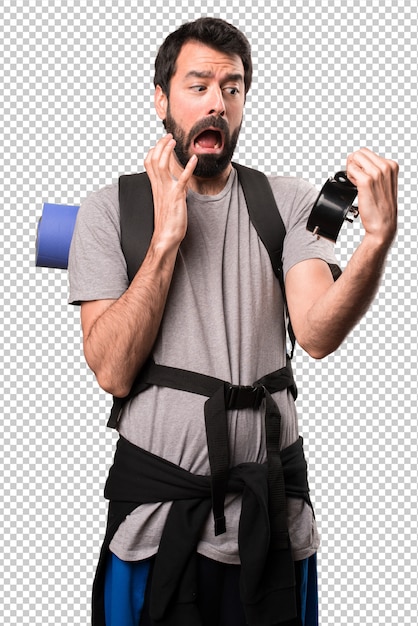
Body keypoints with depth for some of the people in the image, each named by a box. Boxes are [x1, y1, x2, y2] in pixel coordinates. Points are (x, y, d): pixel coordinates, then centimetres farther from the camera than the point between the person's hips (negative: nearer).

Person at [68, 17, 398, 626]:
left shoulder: (288, 202, 2)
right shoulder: (110, 210, -1)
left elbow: (317, 334, -14)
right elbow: (112, 371, -12)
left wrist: (378, 239, -30)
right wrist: (167, 235, -16)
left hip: (271, 510, 2)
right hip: (157, 503, -1)